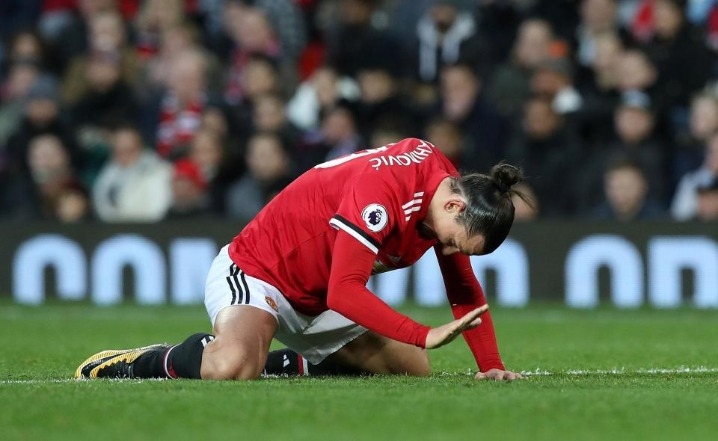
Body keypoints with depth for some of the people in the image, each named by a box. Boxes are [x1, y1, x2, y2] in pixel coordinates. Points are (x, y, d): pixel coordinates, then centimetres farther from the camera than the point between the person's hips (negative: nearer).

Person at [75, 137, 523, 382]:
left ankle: (291, 364, 17)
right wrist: (425, 336, -34)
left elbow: (465, 291, 10)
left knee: (415, 368, 5)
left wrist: (492, 365, 0)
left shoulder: (448, 189, -2)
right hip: (257, 270, -10)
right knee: (231, 368, -39)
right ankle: (163, 360, -7)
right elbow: (344, 291, -33)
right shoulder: (383, 187, -31)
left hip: (318, 303, 10)